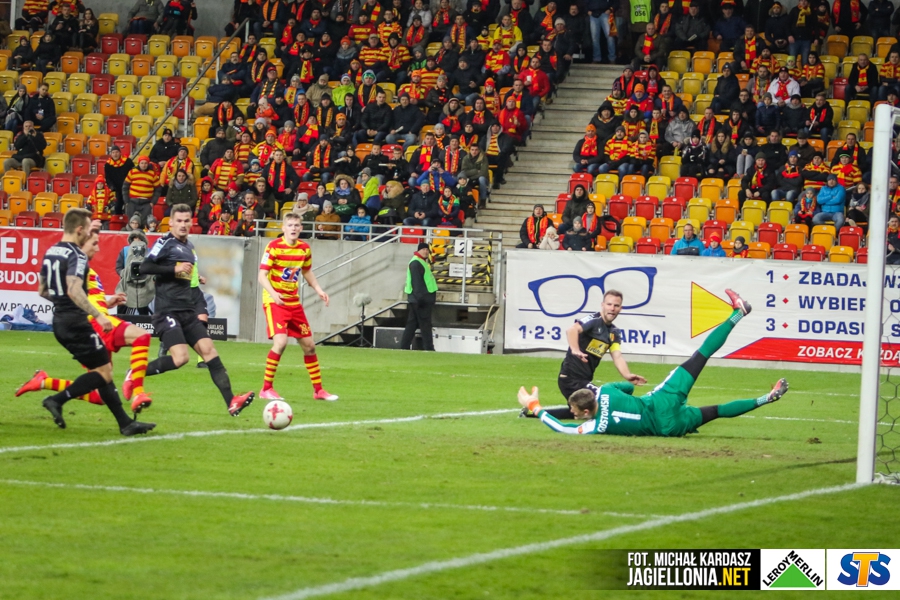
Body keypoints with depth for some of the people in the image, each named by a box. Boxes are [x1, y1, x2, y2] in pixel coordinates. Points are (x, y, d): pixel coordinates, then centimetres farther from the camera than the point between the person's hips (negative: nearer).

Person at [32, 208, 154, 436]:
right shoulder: (76, 255, -15)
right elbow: (74, 290, -28)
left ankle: (125, 423, 11)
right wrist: (98, 316, -28)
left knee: (102, 370, 13)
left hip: (60, 322, 10)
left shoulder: (50, 253, 12)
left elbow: (42, 290, 20)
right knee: (103, 371, -4)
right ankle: (57, 400, -12)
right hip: (76, 323, -10)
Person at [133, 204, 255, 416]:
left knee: (208, 350, -6)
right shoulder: (165, 243, -5)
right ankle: (135, 375, 1)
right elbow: (144, 267, -17)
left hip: (188, 313, 7)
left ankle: (232, 402, -12)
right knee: (180, 357, -20)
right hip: (167, 311, -7)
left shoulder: (189, 248, 20)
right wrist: (174, 269, -20)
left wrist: (200, 310, 25)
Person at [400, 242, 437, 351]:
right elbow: (416, 282, -22)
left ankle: (404, 347, 10)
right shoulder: (416, 263, -15)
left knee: (412, 324, 10)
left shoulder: (419, 262, 19)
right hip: (421, 301, -10)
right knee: (425, 326, -7)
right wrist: (421, 298, -25)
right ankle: (429, 349, -6)